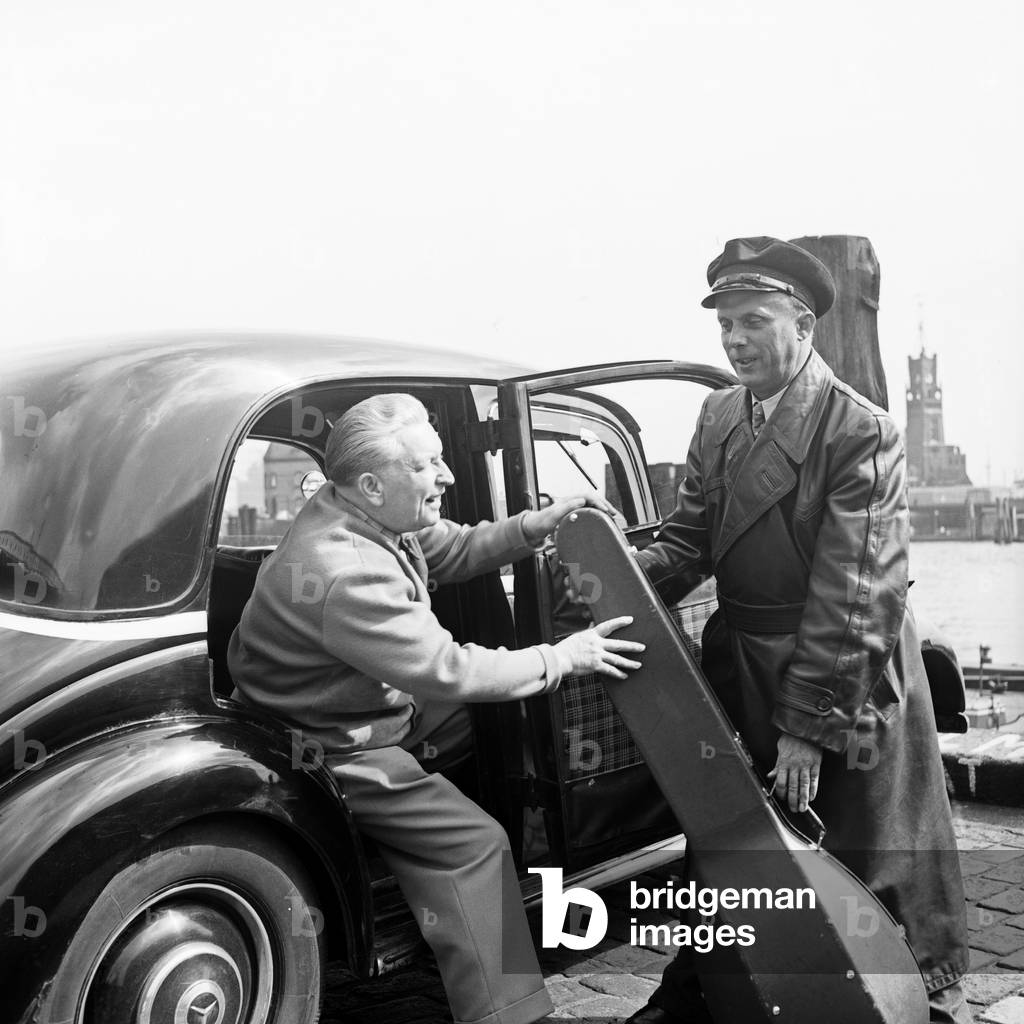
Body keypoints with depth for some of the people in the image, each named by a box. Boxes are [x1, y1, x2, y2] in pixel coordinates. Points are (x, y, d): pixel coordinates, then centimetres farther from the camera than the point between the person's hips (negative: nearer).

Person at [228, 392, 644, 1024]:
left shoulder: (377, 517, -4)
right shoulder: (344, 571, -34)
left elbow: (456, 551, 10)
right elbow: (445, 671, -32)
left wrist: (539, 524, -7)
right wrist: (561, 658, -22)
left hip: (381, 707, 10)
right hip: (334, 751, -10)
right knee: (474, 843, -15)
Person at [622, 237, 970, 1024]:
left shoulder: (862, 433, -18)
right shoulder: (719, 417, 3)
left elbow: (851, 593, -20)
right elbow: (688, 542, 4)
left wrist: (808, 723, -19)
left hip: (846, 674, -5)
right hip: (744, 664, 6)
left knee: (883, 856, 9)